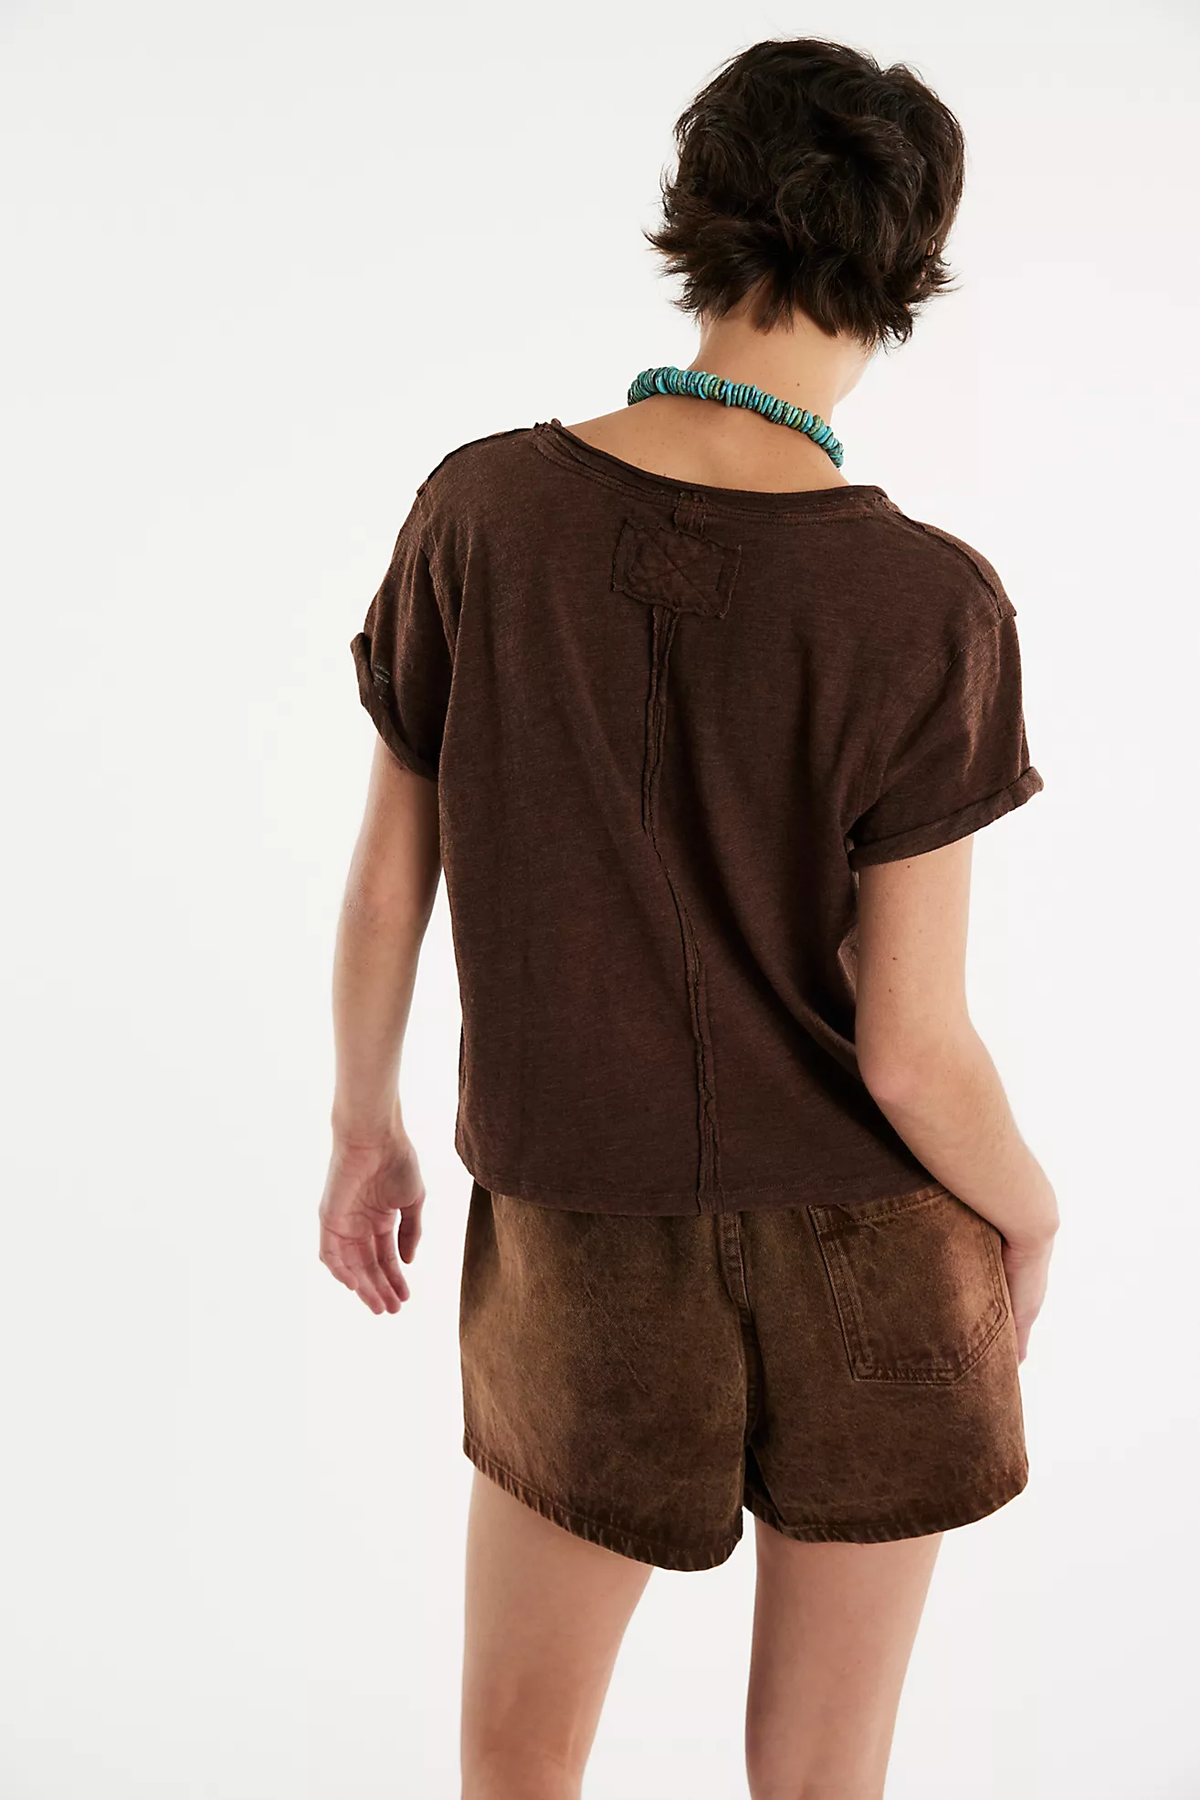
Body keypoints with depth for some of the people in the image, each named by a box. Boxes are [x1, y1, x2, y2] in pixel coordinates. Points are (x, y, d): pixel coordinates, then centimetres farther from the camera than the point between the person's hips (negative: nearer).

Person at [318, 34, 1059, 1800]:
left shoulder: (481, 509, -14)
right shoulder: (927, 610, -22)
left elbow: (387, 882, -5)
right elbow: (911, 1049, -20)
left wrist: (363, 1125, 12)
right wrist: (1029, 1212, 2)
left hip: (585, 1232, 2)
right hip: (863, 1252, -1)